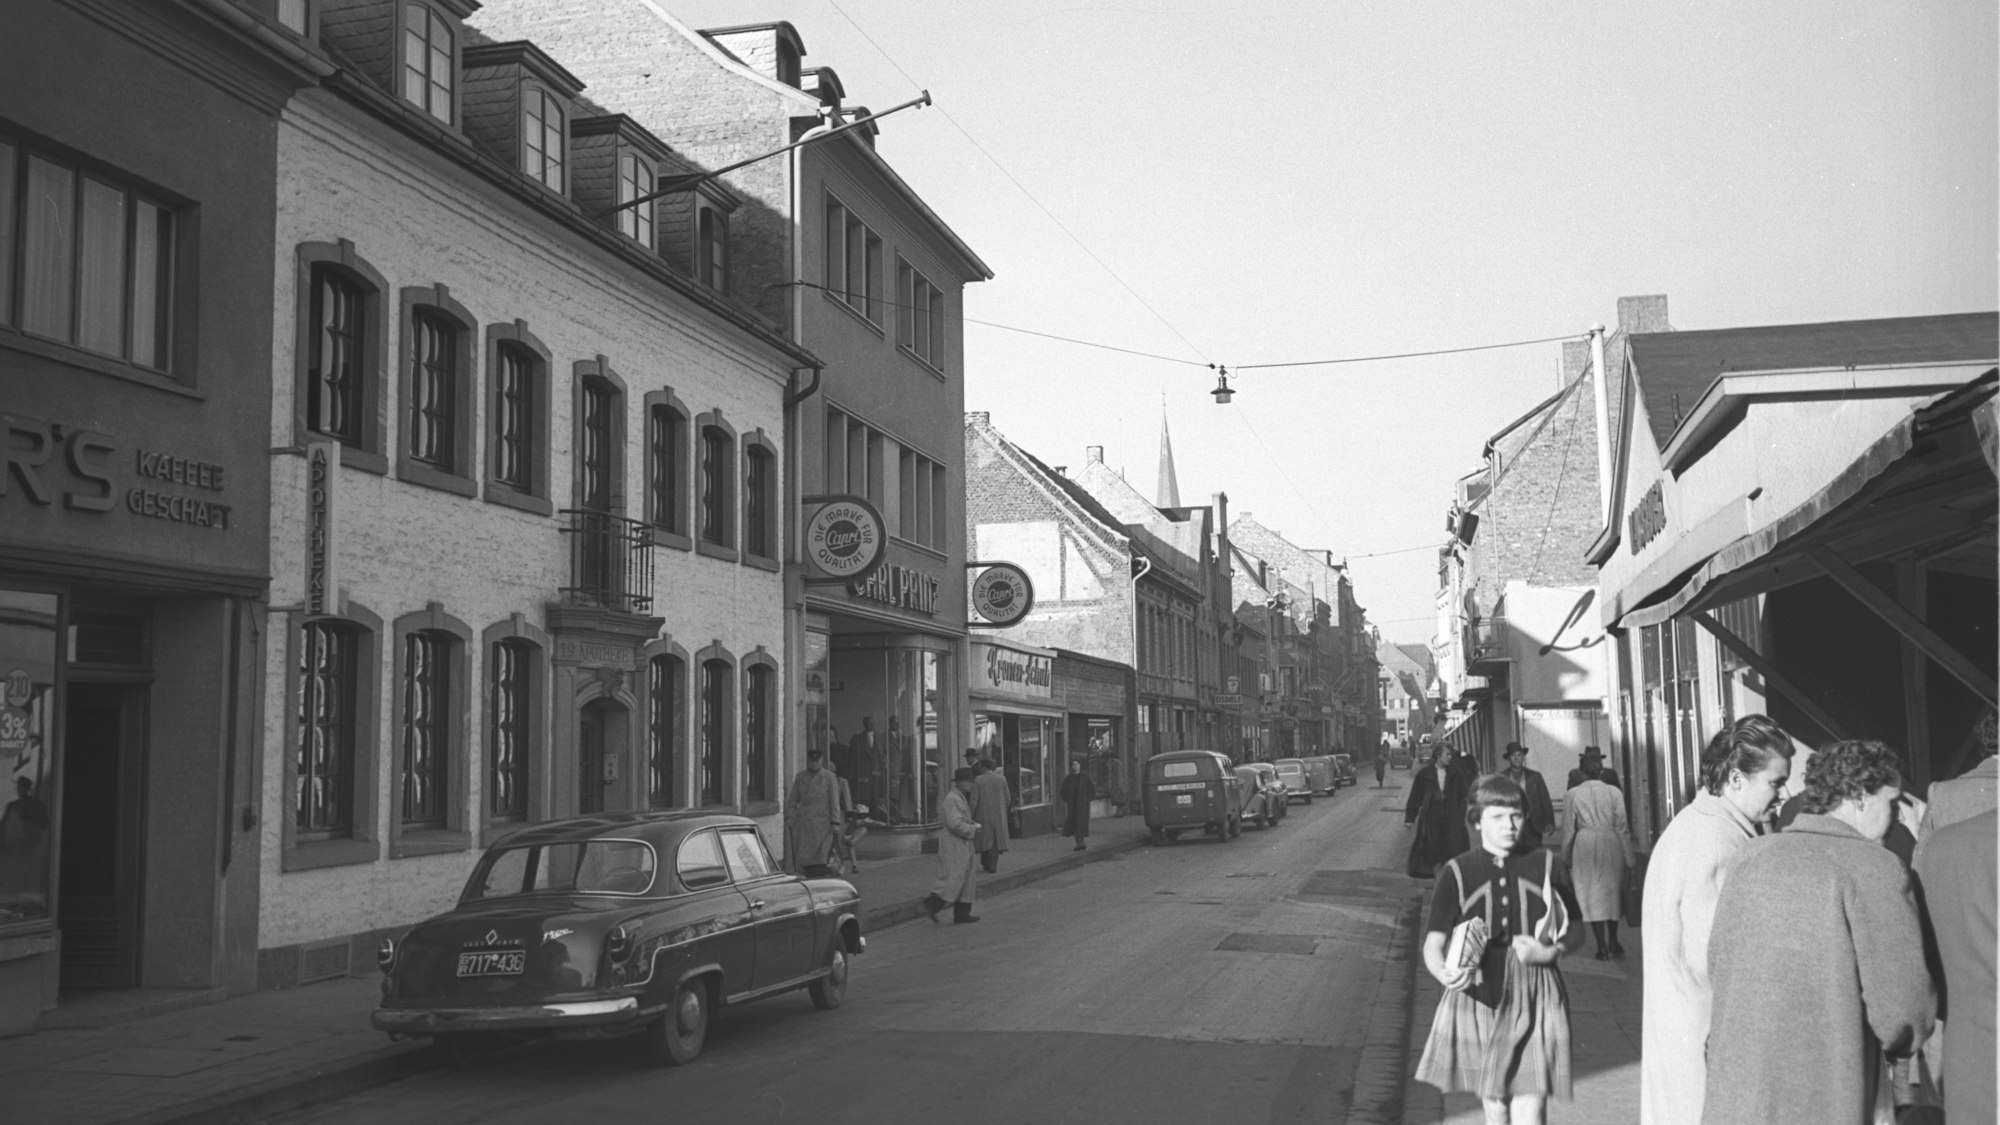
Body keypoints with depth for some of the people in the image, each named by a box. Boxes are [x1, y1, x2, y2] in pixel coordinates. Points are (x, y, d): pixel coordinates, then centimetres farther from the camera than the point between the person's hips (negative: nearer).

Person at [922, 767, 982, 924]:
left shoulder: (961, 798, 16)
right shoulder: (952, 799, -18)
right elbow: (955, 824, -25)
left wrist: (974, 825, 8)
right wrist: (972, 832, -14)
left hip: (962, 846, 11)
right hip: (953, 845, -11)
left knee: (967, 880, 10)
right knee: (953, 879, -9)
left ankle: (962, 914, 14)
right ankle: (931, 905, 2)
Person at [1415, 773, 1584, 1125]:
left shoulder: (1547, 867, 0)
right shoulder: (1457, 873, -2)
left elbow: (1574, 932, 10)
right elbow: (1433, 943, -4)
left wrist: (1549, 953, -12)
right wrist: (1444, 973, -26)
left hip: (1535, 1003, -1)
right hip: (1480, 1000, 1)